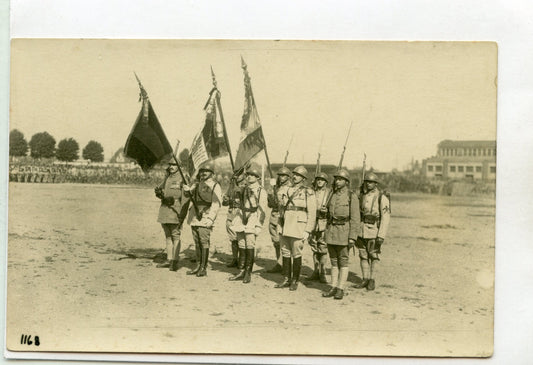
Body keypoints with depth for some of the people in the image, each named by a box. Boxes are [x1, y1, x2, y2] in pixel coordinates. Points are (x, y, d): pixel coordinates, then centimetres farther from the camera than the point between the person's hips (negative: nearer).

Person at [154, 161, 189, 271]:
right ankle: (169, 259, 16)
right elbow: (160, 189, 23)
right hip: (164, 208, 7)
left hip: (175, 211, -7)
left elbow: (185, 198, -12)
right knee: (168, 236, 11)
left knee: (175, 236, -7)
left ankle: (175, 261, -7)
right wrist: (158, 192, -2)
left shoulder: (182, 179, -8)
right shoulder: (166, 178, 15)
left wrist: (182, 215, -17)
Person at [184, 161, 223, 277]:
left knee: (204, 242, -9)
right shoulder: (197, 185, 18)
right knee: (197, 243, 9)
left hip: (205, 219, -6)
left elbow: (216, 204, -9)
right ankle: (198, 266, 15)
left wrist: (209, 218, -18)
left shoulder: (215, 186, -3)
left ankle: (204, 268, -6)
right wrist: (187, 190, -14)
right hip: (195, 218, 6)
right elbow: (189, 194, 11)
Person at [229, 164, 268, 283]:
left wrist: (258, 225, -11)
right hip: (242, 219, 6)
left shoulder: (261, 191, -3)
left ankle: (248, 273, 0)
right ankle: (241, 272, 12)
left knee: (250, 246, -7)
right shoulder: (244, 189, 16)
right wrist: (236, 221, 18)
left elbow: (262, 210, -6)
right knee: (241, 246, 6)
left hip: (252, 220, -6)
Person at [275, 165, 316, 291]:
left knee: (296, 254, 1)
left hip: (298, 228, -6)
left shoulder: (308, 193, -4)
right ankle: (286, 280, 18)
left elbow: (312, 214, -6)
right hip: (284, 227, 6)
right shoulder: (287, 191, 13)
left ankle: (295, 281, 11)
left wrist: (307, 231, -11)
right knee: (285, 253, 9)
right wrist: (279, 226, 16)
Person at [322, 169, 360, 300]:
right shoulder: (333, 195, 12)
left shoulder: (352, 196, -7)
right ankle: (333, 288, 14)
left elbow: (355, 219, -10)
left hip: (344, 231, -6)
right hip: (331, 232, 6)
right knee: (334, 261, 9)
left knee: (343, 262, 0)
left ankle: (340, 289, 5)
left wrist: (352, 237, -15)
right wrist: (326, 232, 13)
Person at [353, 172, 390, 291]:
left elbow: (385, 218, -14)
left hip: (374, 231, -5)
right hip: (361, 230, 5)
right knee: (363, 255, 9)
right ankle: (365, 280, 17)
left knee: (373, 256, 3)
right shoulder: (362, 195, 7)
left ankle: (372, 280, 13)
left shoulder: (382, 197, -10)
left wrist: (381, 236, -19)